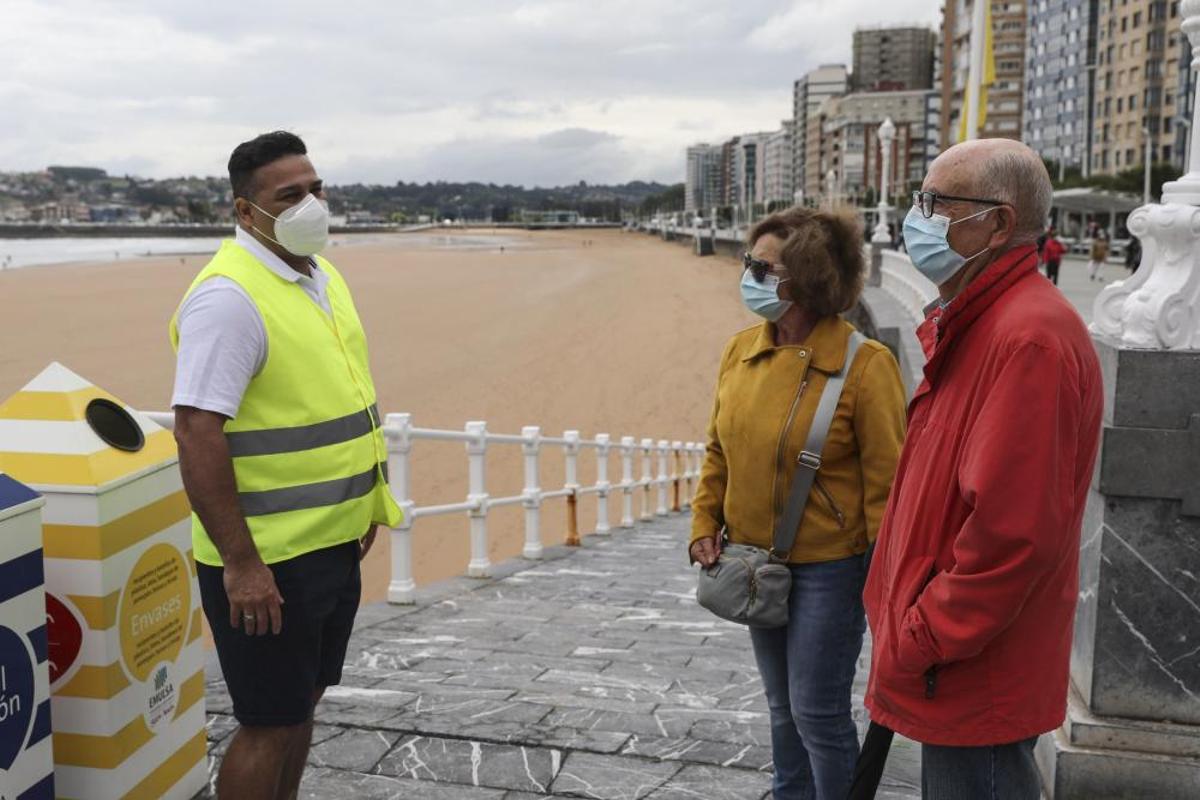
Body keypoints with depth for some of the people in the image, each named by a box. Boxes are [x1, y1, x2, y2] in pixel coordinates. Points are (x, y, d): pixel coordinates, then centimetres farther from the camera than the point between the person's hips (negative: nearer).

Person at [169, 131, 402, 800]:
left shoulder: (323, 276, 9)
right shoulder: (228, 298, -19)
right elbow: (197, 435, -24)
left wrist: (364, 503, 18)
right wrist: (240, 563, -25)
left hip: (333, 543, 9)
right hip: (268, 561, -8)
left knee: (302, 702, 21)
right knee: (270, 723, 3)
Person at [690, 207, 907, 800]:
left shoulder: (864, 365, -18)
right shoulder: (742, 351, 1)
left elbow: (887, 479, -16)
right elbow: (719, 449, 10)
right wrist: (705, 524, 3)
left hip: (828, 568, -6)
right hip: (756, 563, 6)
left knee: (818, 712, 4)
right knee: (782, 706, 21)